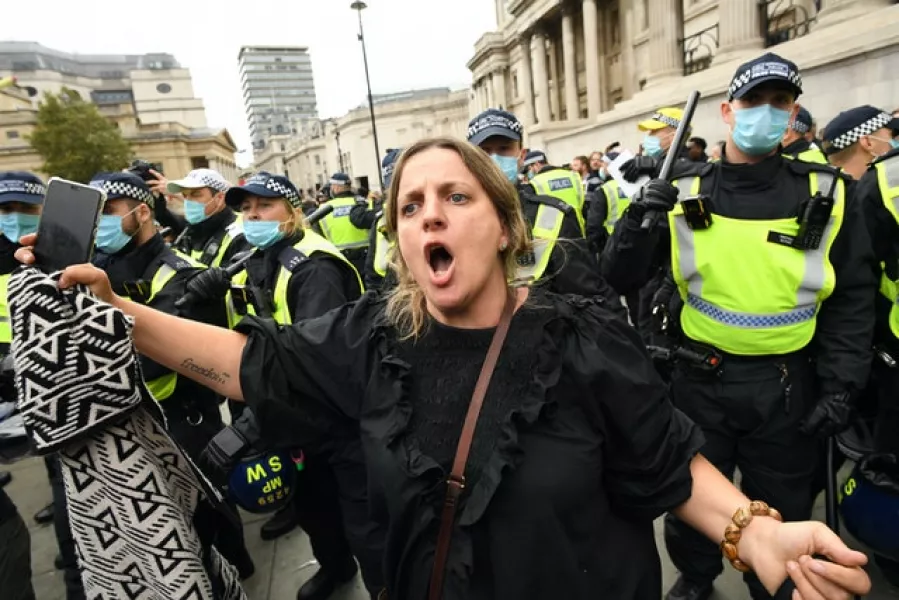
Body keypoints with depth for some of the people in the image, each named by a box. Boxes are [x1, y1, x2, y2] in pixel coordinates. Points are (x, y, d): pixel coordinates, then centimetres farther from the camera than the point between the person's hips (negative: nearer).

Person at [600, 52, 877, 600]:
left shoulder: (827, 194, -3)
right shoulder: (684, 193, -5)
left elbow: (852, 300, 2)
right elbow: (622, 280, -7)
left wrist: (841, 386, -4)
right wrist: (637, 222, -24)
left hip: (787, 387, 1)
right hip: (701, 380, 0)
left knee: (782, 510, 19)